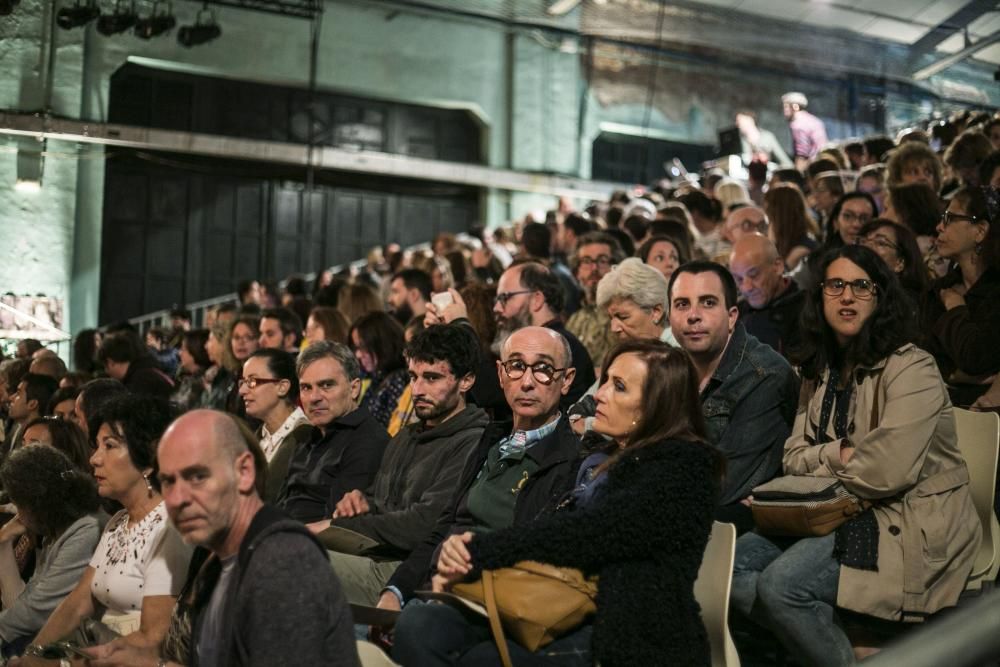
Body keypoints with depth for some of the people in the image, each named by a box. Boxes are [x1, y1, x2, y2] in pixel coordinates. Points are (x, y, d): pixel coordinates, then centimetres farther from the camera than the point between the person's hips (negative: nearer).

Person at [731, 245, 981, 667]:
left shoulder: (912, 370, -13)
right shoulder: (821, 372, 12)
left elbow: (887, 472, -24)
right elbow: (794, 458, 8)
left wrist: (822, 466, -5)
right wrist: (840, 454, -13)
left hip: (912, 528, -8)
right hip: (839, 517, 8)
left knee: (781, 583, -26)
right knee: (731, 565, -10)